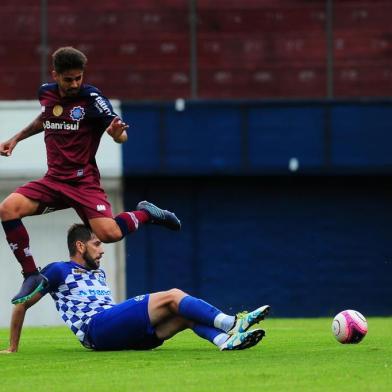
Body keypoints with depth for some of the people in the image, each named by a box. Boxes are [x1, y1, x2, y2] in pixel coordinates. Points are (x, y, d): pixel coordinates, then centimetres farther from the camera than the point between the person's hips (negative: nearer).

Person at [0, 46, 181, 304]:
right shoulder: (46, 93, 6)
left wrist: (117, 133, -37)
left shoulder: (92, 98, -10)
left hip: (83, 181, -5)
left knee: (109, 233, -27)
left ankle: (146, 214, 7)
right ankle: (32, 275, -10)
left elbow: (120, 136, -14)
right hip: (53, 180, 5)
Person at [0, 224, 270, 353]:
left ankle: (226, 340, -39)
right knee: (172, 297, -18)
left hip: (119, 335, 8)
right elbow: (22, 305, 9)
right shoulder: (58, 271, 8)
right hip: (96, 328, -8)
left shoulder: (98, 273, 33)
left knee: (186, 314, -12)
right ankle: (232, 324, -30)